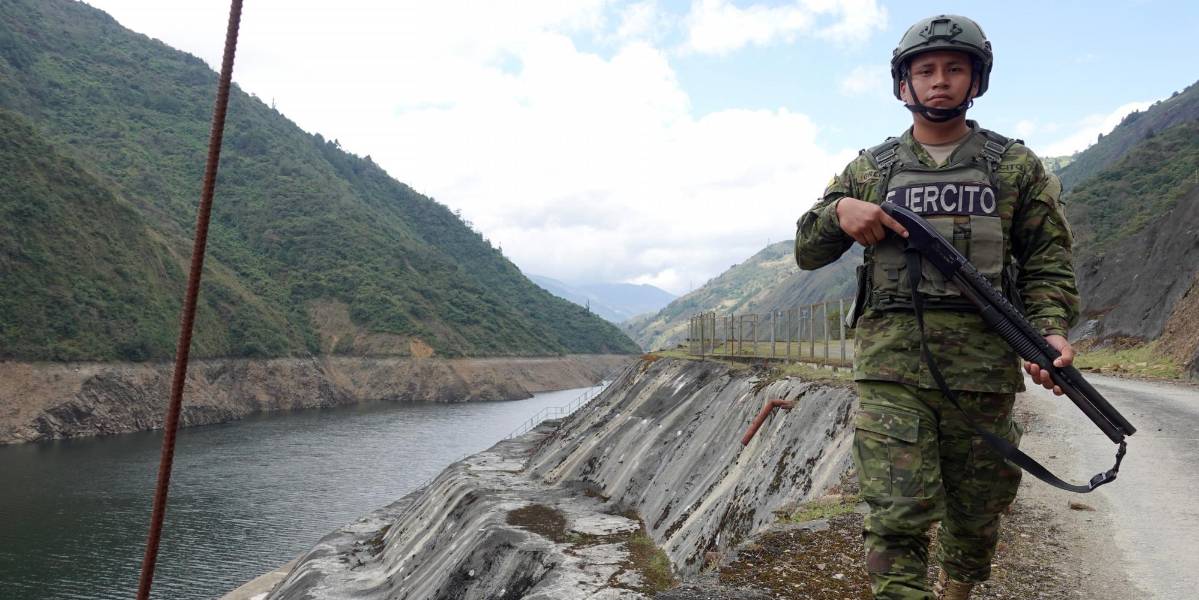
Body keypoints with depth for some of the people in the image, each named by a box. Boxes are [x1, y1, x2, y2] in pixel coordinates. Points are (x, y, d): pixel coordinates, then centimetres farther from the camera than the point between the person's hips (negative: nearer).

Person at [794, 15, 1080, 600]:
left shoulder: (1017, 167, 10)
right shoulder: (869, 169, 11)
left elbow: (1047, 263, 7)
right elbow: (807, 251, 12)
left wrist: (1051, 329, -12)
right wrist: (839, 211, -9)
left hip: (983, 370, 1)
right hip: (890, 366, -1)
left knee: (974, 517, 14)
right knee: (896, 519, -11)